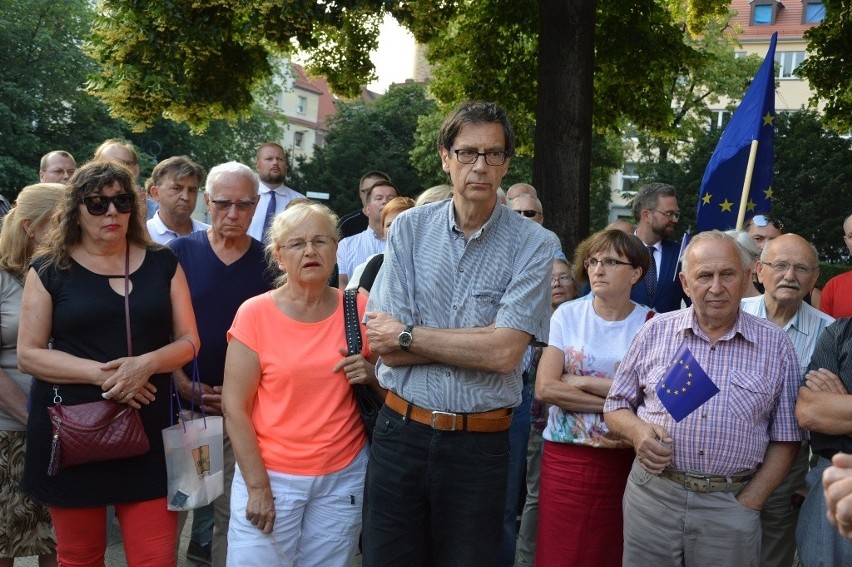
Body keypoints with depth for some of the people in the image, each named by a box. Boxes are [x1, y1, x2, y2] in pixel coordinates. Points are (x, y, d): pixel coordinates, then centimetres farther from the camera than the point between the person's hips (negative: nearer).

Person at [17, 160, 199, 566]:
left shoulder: (162, 263, 6)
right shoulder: (49, 270, 1)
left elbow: (188, 342, 5)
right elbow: (28, 354, -3)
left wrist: (145, 364, -15)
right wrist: (101, 374, -16)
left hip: (148, 429, 1)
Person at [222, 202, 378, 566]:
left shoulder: (359, 309, -2)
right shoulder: (255, 314, -9)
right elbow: (234, 406, -8)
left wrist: (371, 373, -11)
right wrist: (258, 487, -11)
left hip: (344, 476, 2)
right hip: (271, 475, -2)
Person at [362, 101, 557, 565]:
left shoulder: (531, 244, -6)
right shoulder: (409, 229, -1)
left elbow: (506, 352, -16)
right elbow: (385, 348, -8)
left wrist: (409, 336, -10)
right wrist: (479, 340, -11)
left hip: (480, 441, -1)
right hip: (401, 430, 1)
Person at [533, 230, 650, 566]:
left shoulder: (651, 324, -1)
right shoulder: (568, 314, 1)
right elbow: (545, 388, -8)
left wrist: (583, 381, -10)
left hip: (622, 460, -1)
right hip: (564, 457, 1)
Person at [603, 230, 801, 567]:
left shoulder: (775, 346, 1)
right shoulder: (655, 332, 2)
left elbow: (785, 439, 4)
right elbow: (615, 406, 9)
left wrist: (748, 506, -4)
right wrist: (637, 432, -12)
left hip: (733, 505, -1)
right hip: (652, 496, 1)